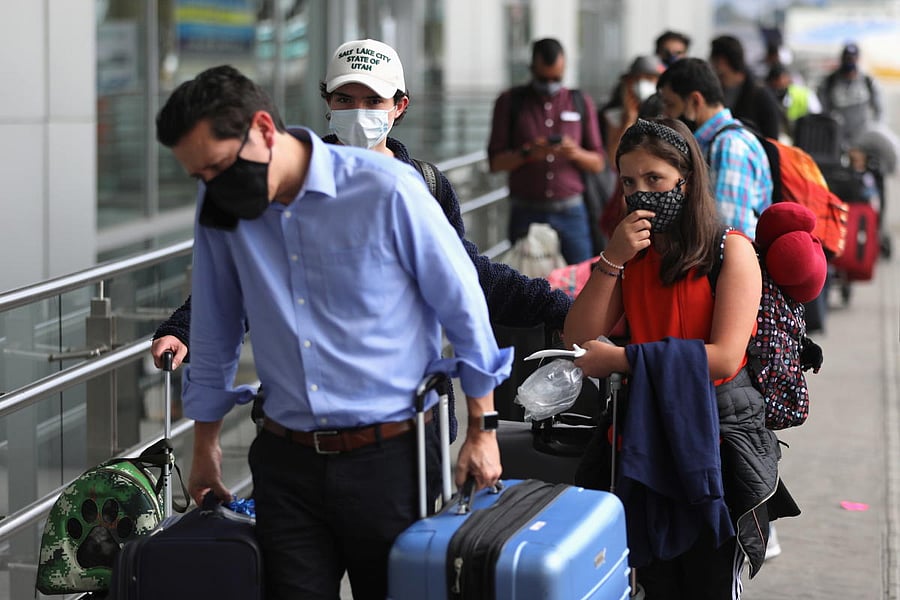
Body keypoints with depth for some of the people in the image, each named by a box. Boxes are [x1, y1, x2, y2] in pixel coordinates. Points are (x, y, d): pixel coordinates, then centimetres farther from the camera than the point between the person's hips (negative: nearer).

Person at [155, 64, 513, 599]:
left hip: (388, 458, -3)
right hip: (287, 463, 4)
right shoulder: (219, 207, 1)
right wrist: (206, 444, 20)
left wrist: (482, 431, 3)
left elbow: (464, 308, -2)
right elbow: (215, 331, 15)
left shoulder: (385, 190, -12)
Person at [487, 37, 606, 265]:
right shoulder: (510, 102, 6)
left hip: (571, 212, 1)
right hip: (527, 213, -1)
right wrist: (527, 153, -17)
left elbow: (598, 164, 10)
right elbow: (495, 161, 1)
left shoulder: (582, 103, 10)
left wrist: (575, 153, -11)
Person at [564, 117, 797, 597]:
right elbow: (577, 340, 0)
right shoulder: (632, 251, 10)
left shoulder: (731, 251, -8)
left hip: (714, 432, -5)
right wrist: (612, 260, -11)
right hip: (646, 430, 5)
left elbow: (724, 358, -19)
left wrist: (620, 359, -18)